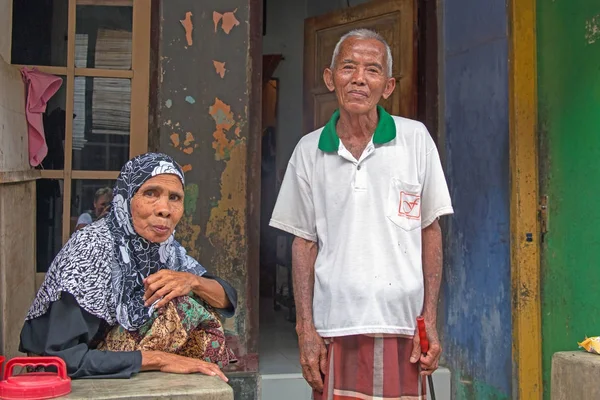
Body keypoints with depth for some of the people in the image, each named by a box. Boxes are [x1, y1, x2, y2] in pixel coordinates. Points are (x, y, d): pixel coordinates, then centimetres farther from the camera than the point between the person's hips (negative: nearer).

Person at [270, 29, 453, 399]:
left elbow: (430, 230, 7)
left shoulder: (415, 139, 3)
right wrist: (306, 328, 2)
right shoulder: (309, 151, 5)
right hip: (334, 326, 1)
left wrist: (430, 320, 1)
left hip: (401, 326, 0)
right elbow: (304, 243, 8)